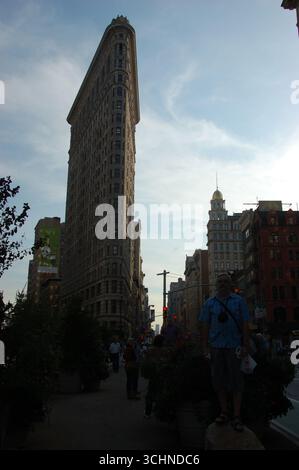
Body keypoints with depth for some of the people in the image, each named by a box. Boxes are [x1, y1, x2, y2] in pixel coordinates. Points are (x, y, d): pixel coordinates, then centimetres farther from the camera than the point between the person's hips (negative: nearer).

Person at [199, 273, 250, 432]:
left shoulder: (238, 301, 3)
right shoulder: (209, 303, 8)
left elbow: (245, 325, 2)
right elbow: (206, 326, 9)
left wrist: (246, 346, -3)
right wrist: (205, 347, 5)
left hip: (234, 347, -2)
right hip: (216, 347, 2)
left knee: (236, 381, 2)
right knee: (219, 381, 9)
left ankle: (237, 417, 10)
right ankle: (224, 413, 23)